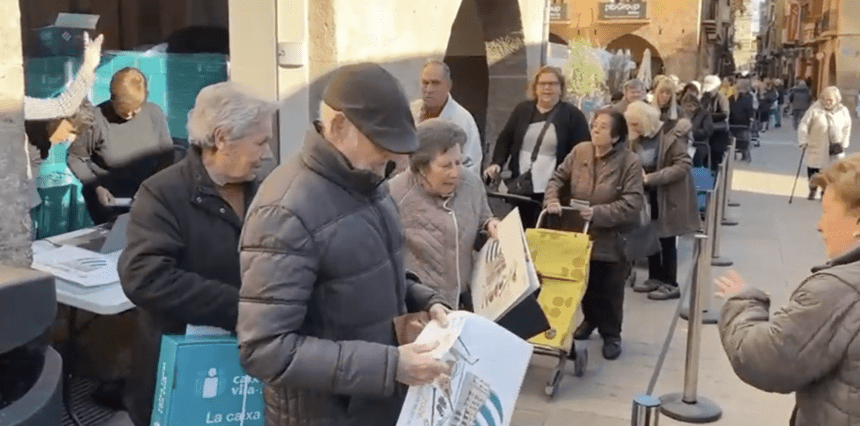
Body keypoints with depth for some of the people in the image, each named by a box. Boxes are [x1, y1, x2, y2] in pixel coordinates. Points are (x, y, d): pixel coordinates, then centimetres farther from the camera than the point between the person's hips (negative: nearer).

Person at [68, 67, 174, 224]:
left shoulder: (154, 114, -9)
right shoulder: (96, 119, -16)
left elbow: (166, 155, 1)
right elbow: (75, 158, -4)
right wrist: (96, 187, -13)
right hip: (107, 201, -2)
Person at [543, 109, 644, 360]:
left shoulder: (630, 162, -15)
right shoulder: (579, 152, -3)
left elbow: (632, 204, -20)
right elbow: (558, 178, 6)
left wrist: (598, 213, -26)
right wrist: (552, 199, -14)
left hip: (612, 240, -4)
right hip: (580, 235, 4)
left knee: (609, 291, 7)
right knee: (586, 284, 20)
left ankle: (611, 334, 26)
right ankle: (590, 320, 45)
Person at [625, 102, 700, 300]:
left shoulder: (671, 134, -16)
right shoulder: (637, 139, 3)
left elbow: (683, 165, -22)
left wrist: (651, 178, -27)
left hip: (670, 196, -6)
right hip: (649, 195, 6)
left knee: (667, 240, 1)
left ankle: (670, 284, 11)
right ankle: (656, 278, 25)